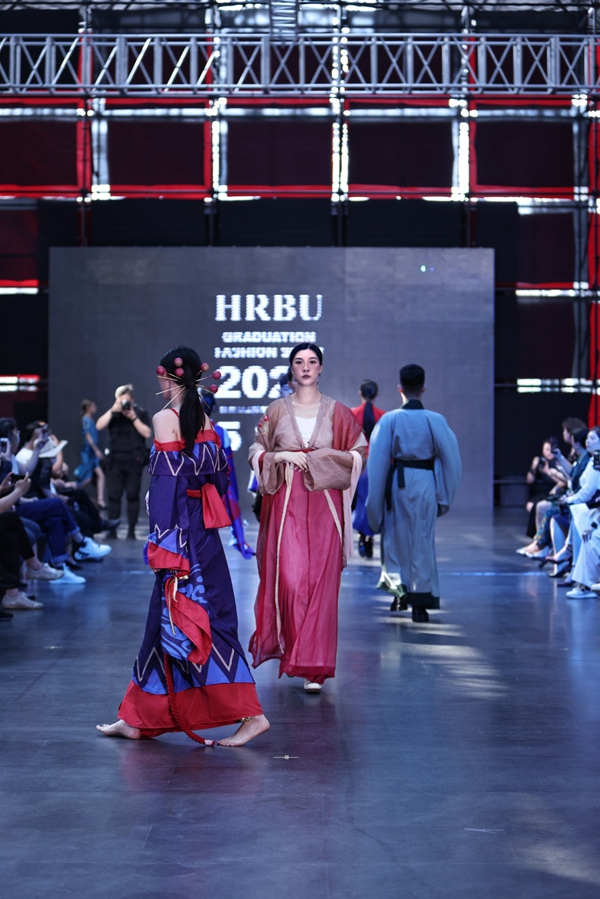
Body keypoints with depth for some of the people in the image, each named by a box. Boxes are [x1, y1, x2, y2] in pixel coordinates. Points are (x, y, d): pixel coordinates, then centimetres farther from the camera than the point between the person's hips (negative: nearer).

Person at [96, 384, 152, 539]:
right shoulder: (113, 414, 9)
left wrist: (133, 417, -14)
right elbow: (99, 426, -5)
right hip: (115, 460, 2)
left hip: (134, 461, -2)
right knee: (113, 495, -1)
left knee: (132, 495, -2)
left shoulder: (141, 413, 3)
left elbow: (147, 433, -7)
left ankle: (131, 530, 1)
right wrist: (112, 411, -15)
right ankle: (112, 529, 1)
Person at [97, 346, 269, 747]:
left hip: (179, 529, -8)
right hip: (203, 530, 8)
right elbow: (220, 476, 12)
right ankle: (138, 718, 17)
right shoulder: (206, 422, 10)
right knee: (170, 615, 11)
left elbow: (167, 479, -17)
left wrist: (161, 540, -16)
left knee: (179, 617, -3)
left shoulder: (165, 419, -11)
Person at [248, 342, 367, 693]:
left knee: (321, 583, -5)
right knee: (288, 577, -9)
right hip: (285, 503, 0)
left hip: (324, 505, 0)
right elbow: (257, 451, 11)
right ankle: (288, 647, 14)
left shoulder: (337, 412, 7)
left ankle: (314, 667, 0)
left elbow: (360, 454, 4)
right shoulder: (277, 410, 9)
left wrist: (318, 459, -8)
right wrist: (282, 457, -8)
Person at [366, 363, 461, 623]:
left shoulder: (389, 420, -5)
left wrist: (375, 501, 4)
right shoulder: (436, 420, -4)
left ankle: (398, 584, 5)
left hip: (397, 482, -1)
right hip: (426, 484, 1)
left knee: (395, 537, 17)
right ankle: (421, 600, 11)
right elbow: (451, 459, 1)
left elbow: (377, 461, -4)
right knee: (423, 540, 9)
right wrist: (445, 497, 11)